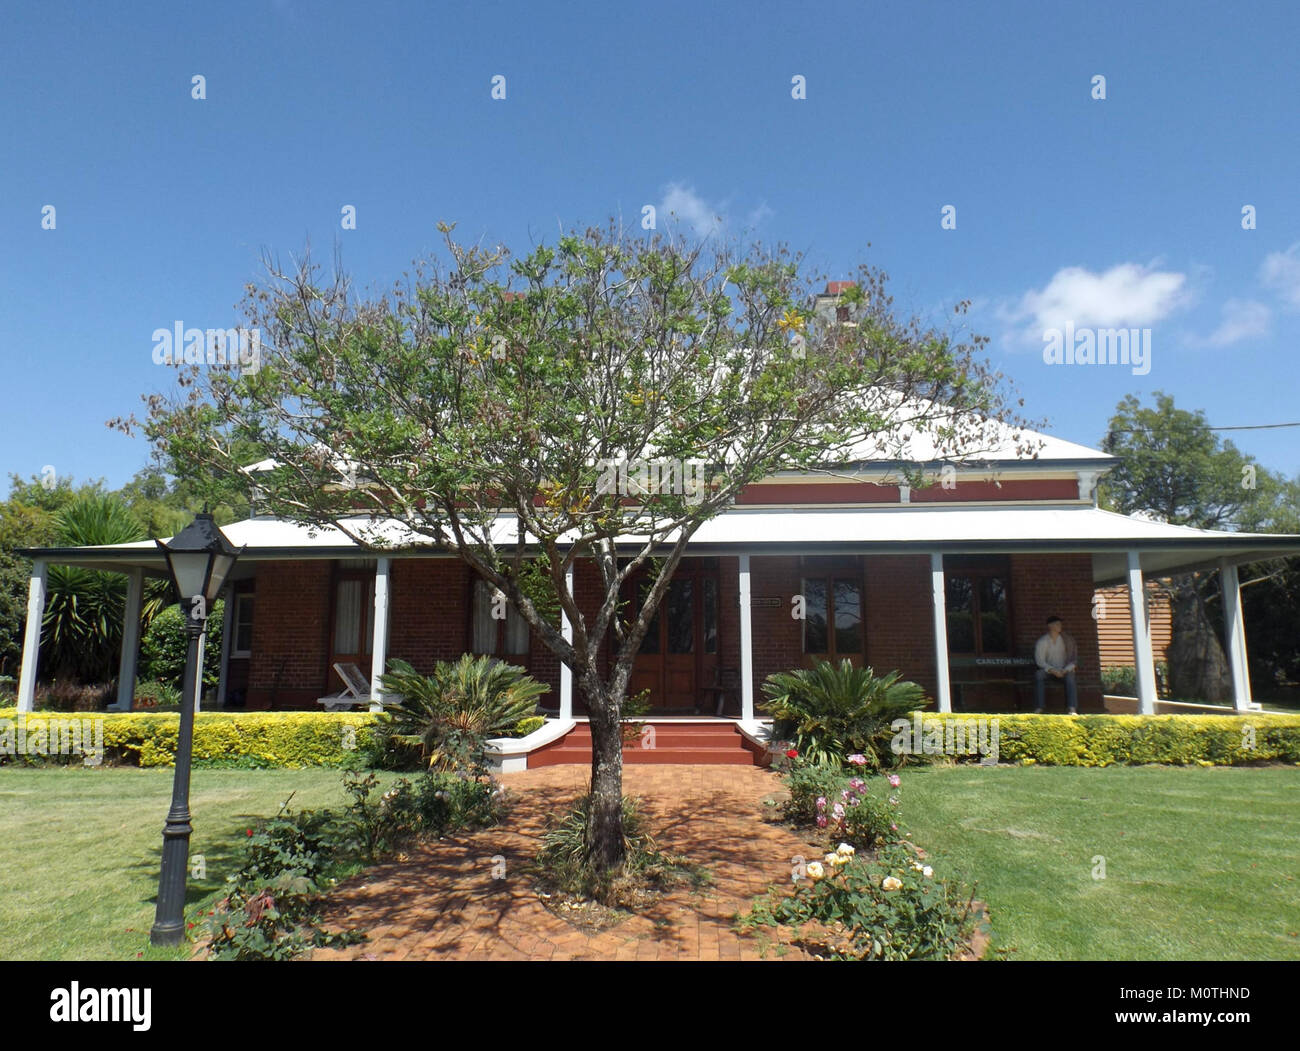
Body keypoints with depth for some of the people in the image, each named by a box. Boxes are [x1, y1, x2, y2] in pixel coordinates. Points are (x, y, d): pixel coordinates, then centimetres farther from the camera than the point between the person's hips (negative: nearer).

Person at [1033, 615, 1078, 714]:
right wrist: (1052, 670, -22)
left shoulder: (1066, 639, 2)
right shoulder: (1042, 642, -1)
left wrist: (1065, 670, -16)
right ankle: (1038, 708, -35)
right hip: (1048, 671, 0)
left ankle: (1073, 709, -41)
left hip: (1064, 671, 0)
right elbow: (1040, 661, -7)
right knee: (1038, 674, -31)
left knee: (1070, 675, -33)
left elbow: (1074, 659, 2)